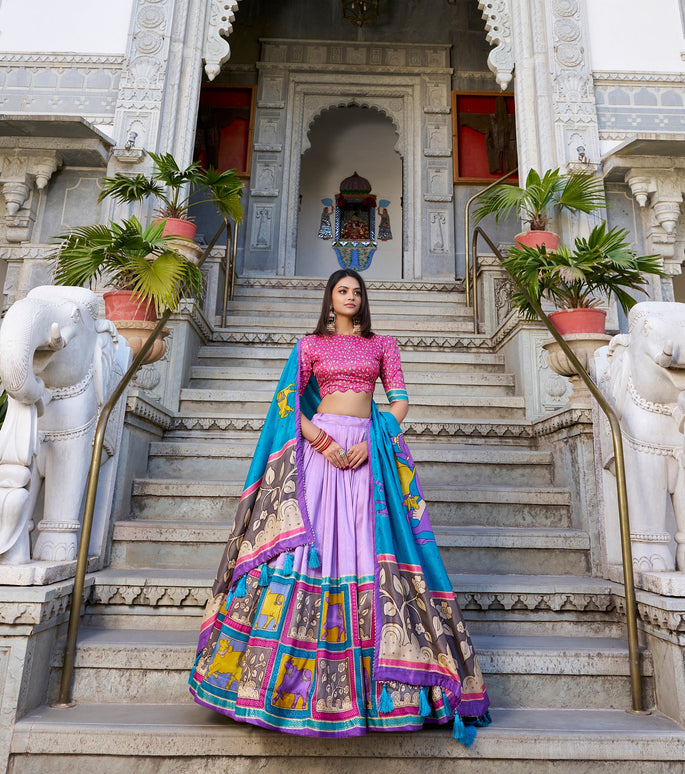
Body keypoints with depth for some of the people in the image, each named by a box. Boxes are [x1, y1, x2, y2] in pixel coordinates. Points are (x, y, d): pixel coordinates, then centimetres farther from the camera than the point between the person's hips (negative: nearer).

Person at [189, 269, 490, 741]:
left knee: (370, 548, -2)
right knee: (308, 541, -8)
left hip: (368, 450, 1)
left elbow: (400, 401, 6)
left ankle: (372, 680, 10)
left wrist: (369, 443, -8)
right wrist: (323, 442, -10)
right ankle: (296, 666, 5)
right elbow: (289, 403, 3)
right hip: (319, 445, -1)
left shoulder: (382, 345, 15)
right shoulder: (311, 345, 12)